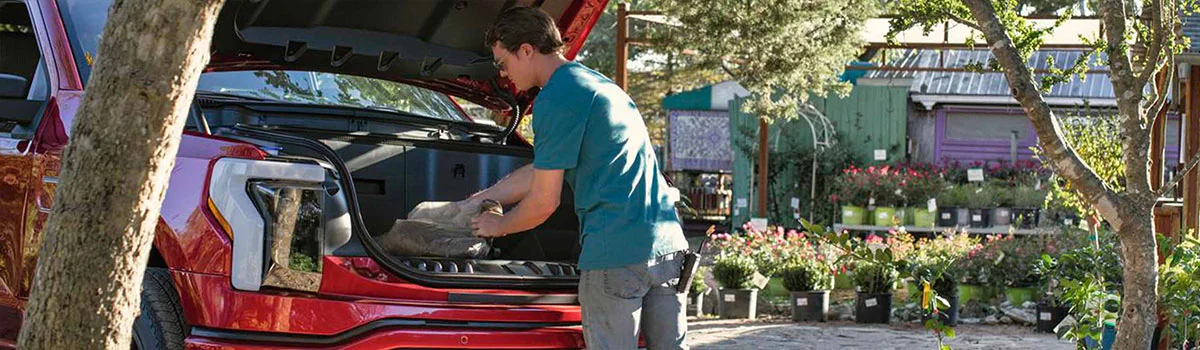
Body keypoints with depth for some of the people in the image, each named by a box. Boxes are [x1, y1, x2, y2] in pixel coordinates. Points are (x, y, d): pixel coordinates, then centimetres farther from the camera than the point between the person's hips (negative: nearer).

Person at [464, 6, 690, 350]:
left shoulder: (556, 99, -8)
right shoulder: (597, 83, 21)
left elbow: (543, 203, -6)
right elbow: (540, 172, 28)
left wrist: (498, 226, 13)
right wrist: (476, 200, 32)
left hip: (616, 251, -9)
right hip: (667, 244, 9)